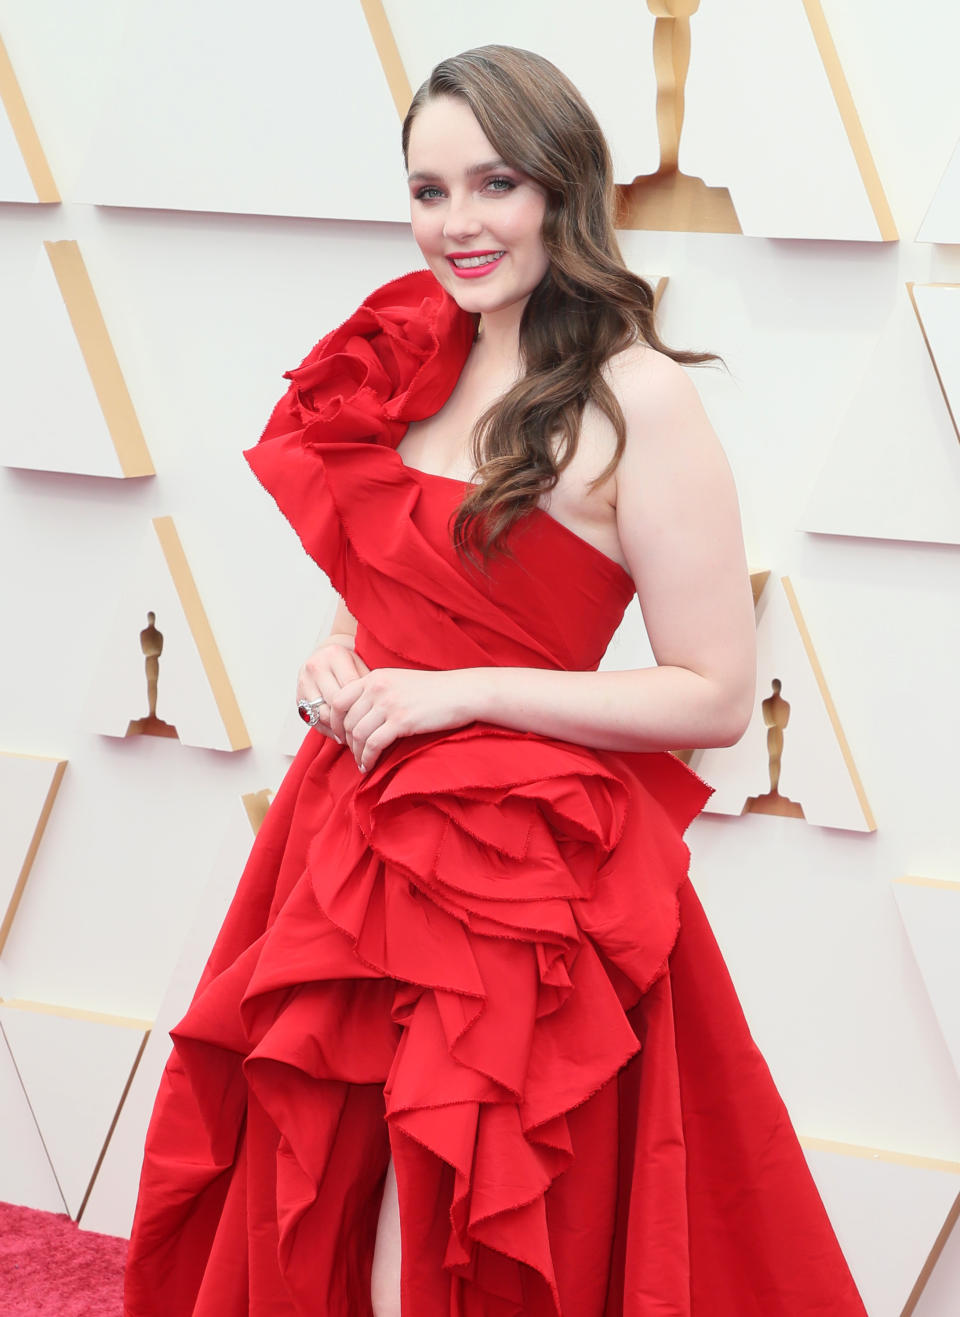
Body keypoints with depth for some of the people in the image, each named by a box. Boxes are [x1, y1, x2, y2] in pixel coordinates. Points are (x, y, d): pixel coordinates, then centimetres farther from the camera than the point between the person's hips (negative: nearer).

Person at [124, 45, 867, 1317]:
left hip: (517, 871, -7)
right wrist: (336, 660, -1)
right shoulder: (414, 362, 7)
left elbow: (718, 698, -14)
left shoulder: (637, 397, -13)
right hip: (353, 835, 7)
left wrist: (460, 693, -17)